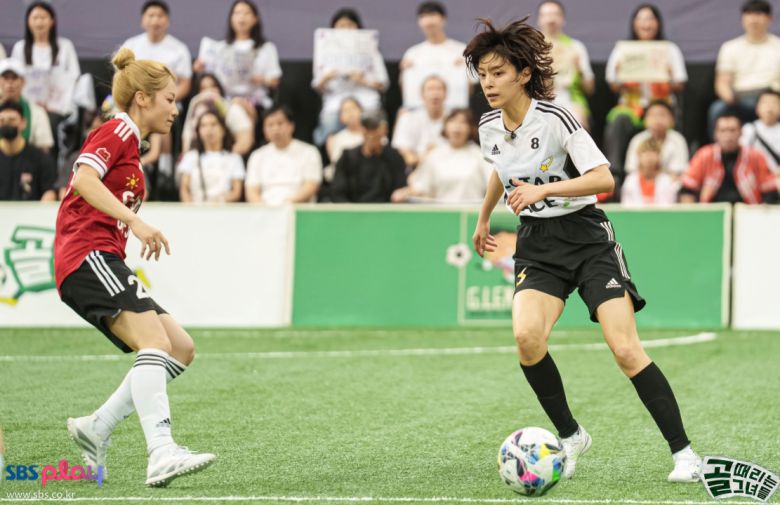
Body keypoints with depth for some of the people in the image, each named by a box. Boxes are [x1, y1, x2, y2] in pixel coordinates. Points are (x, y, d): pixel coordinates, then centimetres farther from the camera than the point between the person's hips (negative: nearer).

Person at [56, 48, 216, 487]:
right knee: (156, 342, -24)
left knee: (181, 349, 3)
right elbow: (83, 181, -19)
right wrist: (135, 221, -27)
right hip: (88, 256, -10)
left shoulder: (130, 145, 26)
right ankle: (162, 453, -37)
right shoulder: (117, 131, -3)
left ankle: (96, 429, 3)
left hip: (104, 262, 10)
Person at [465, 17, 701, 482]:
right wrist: (484, 218, 38)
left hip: (586, 237, -5)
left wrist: (544, 189, -30)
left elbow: (604, 179, -21)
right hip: (537, 245, 5)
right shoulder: (489, 127, 3)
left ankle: (684, 452, -5)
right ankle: (571, 437, -3)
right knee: (526, 336, -23)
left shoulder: (555, 120, -16)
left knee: (626, 350, -15)